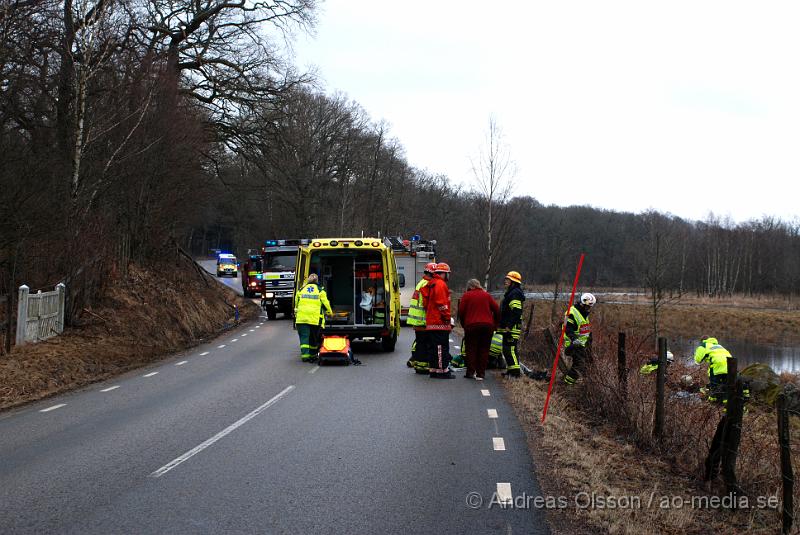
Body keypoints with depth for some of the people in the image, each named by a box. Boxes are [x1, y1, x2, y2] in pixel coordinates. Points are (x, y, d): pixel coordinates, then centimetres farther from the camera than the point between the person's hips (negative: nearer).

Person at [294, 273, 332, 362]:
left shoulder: (301, 290, 11)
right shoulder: (320, 290, 4)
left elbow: (296, 303, 19)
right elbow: (325, 303, 5)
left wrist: (296, 312, 34)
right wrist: (329, 312, 21)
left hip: (301, 317, 1)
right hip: (315, 318, -1)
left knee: (304, 337, 1)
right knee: (314, 338, 11)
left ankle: (304, 355, -11)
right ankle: (312, 355, 17)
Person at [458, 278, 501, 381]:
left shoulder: (466, 295, 4)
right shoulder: (486, 295, 11)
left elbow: (461, 312, 0)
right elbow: (496, 309, 7)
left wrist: (463, 324, 11)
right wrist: (495, 324, 15)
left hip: (471, 325, -2)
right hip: (487, 325, 2)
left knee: (471, 349, 5)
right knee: (484, 349, 6)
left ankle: (470, 372, 1)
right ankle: (481, 373, 3)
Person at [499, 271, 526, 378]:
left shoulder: (515, 293, -14)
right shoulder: (510, 293, 21)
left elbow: (516, 312, -22)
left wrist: (509, 326, -25)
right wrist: (502, 325, 26)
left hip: (512, 328, -11)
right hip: (508, 328, 11)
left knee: (510, 349, -14)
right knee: (507, 349, 15)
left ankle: (515, 371, -15)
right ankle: (510, 370, 21)